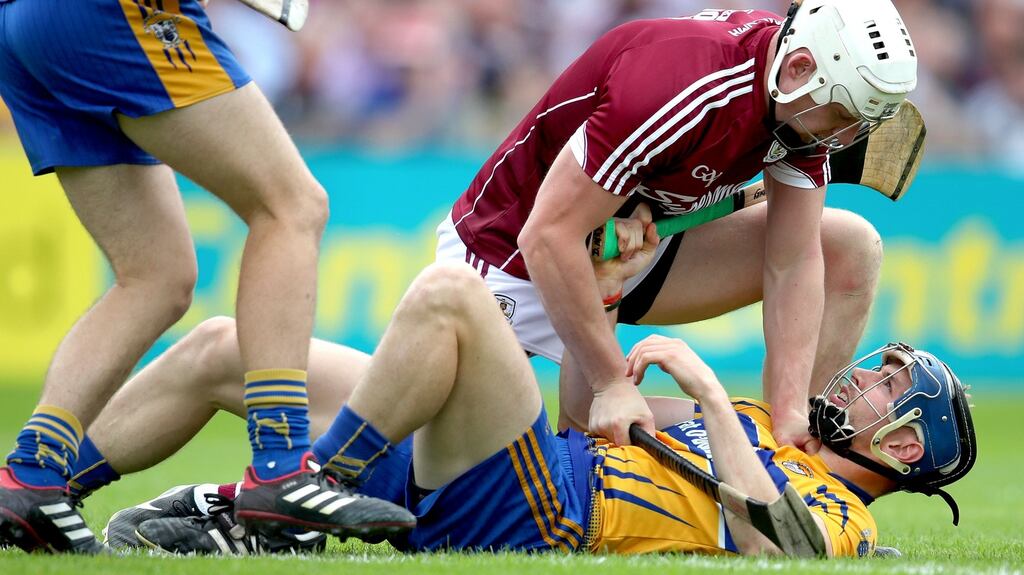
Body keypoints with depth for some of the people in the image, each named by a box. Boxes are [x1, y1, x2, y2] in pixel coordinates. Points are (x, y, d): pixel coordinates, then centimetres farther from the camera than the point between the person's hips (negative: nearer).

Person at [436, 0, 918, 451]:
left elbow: (794, 262, -11)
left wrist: (790, 413, -22)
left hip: (638, 241, 7)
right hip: (514, 253, -7)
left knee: (850, 250, -4)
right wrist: (613, 384, -35)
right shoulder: (682, 89, -37)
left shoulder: (808, 103, -13)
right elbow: (548, 235, -36)